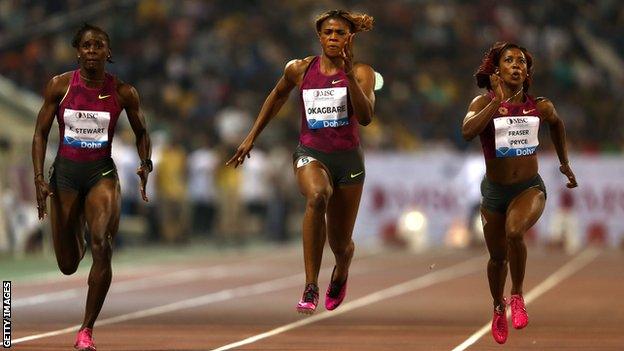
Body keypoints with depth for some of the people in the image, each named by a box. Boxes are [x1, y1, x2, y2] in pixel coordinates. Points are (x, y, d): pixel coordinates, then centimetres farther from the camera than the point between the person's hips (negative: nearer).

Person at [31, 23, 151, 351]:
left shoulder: (123, 92, -4)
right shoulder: (59, 86, -5)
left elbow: (141, 132, 11)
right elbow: (41, 133, 1)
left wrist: (146, 164, -8)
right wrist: (39, 179, -8)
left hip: (102, 172, -1)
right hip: (65, 172, 1)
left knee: (102, 245, -25)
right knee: (67, 265, 6)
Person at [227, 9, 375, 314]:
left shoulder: (361, 72, -5)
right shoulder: (300, 70, 1)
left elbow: (365, 117, -21)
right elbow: (278, 95, 21)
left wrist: (349, 75, -30)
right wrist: (252, 137, 21)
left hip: (348, 159, 1)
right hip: (310, 153, -1)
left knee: (340, 244, 10)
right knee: (318, 195, -38)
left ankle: (340, 275, 51)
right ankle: (310, 288, -39)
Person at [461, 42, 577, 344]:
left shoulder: (540, 106, -4)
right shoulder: (484, 103, -11)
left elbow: (556, 124, 20)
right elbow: (468, 132, -31)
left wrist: (565, 163, 23)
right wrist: (498, 101, -33)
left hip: (530, 188, -1)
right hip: (495, 190, 1)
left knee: (514, 232, -32)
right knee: (498, 256, 15)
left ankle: (517, 296, -9)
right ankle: (498, 307, 45)